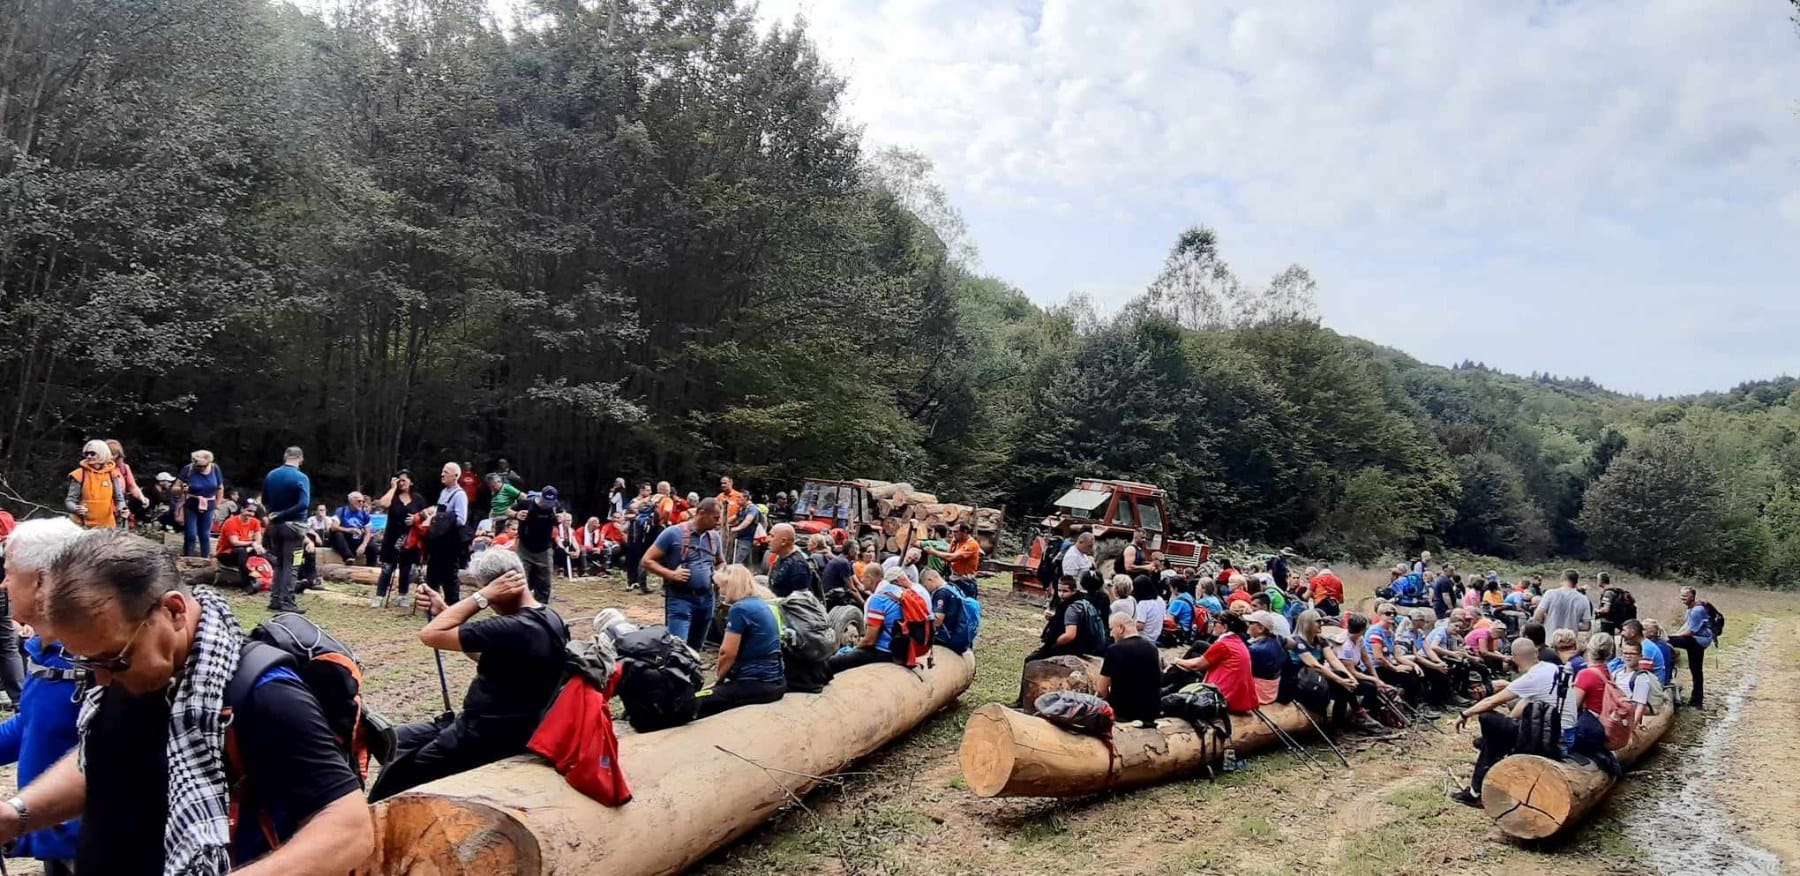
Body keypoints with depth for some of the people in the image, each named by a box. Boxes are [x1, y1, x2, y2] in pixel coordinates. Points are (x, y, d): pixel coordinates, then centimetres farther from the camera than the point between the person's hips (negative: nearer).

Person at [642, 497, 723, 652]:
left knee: (695, 649, 16)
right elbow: (647, 561, -7)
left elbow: (720, 563, 28)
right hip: (680, 598, -6)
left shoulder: (714, 537, 10)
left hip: (706, 599, 6)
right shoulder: (673, 533, -8)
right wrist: (671, 574, -20)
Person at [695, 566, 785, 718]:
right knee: (707, 694, 25)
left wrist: (719, 680, 4)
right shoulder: (762, 603, 13)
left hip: (757, 683, -9)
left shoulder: (740, 609, -13)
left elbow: (727, 653, -13)